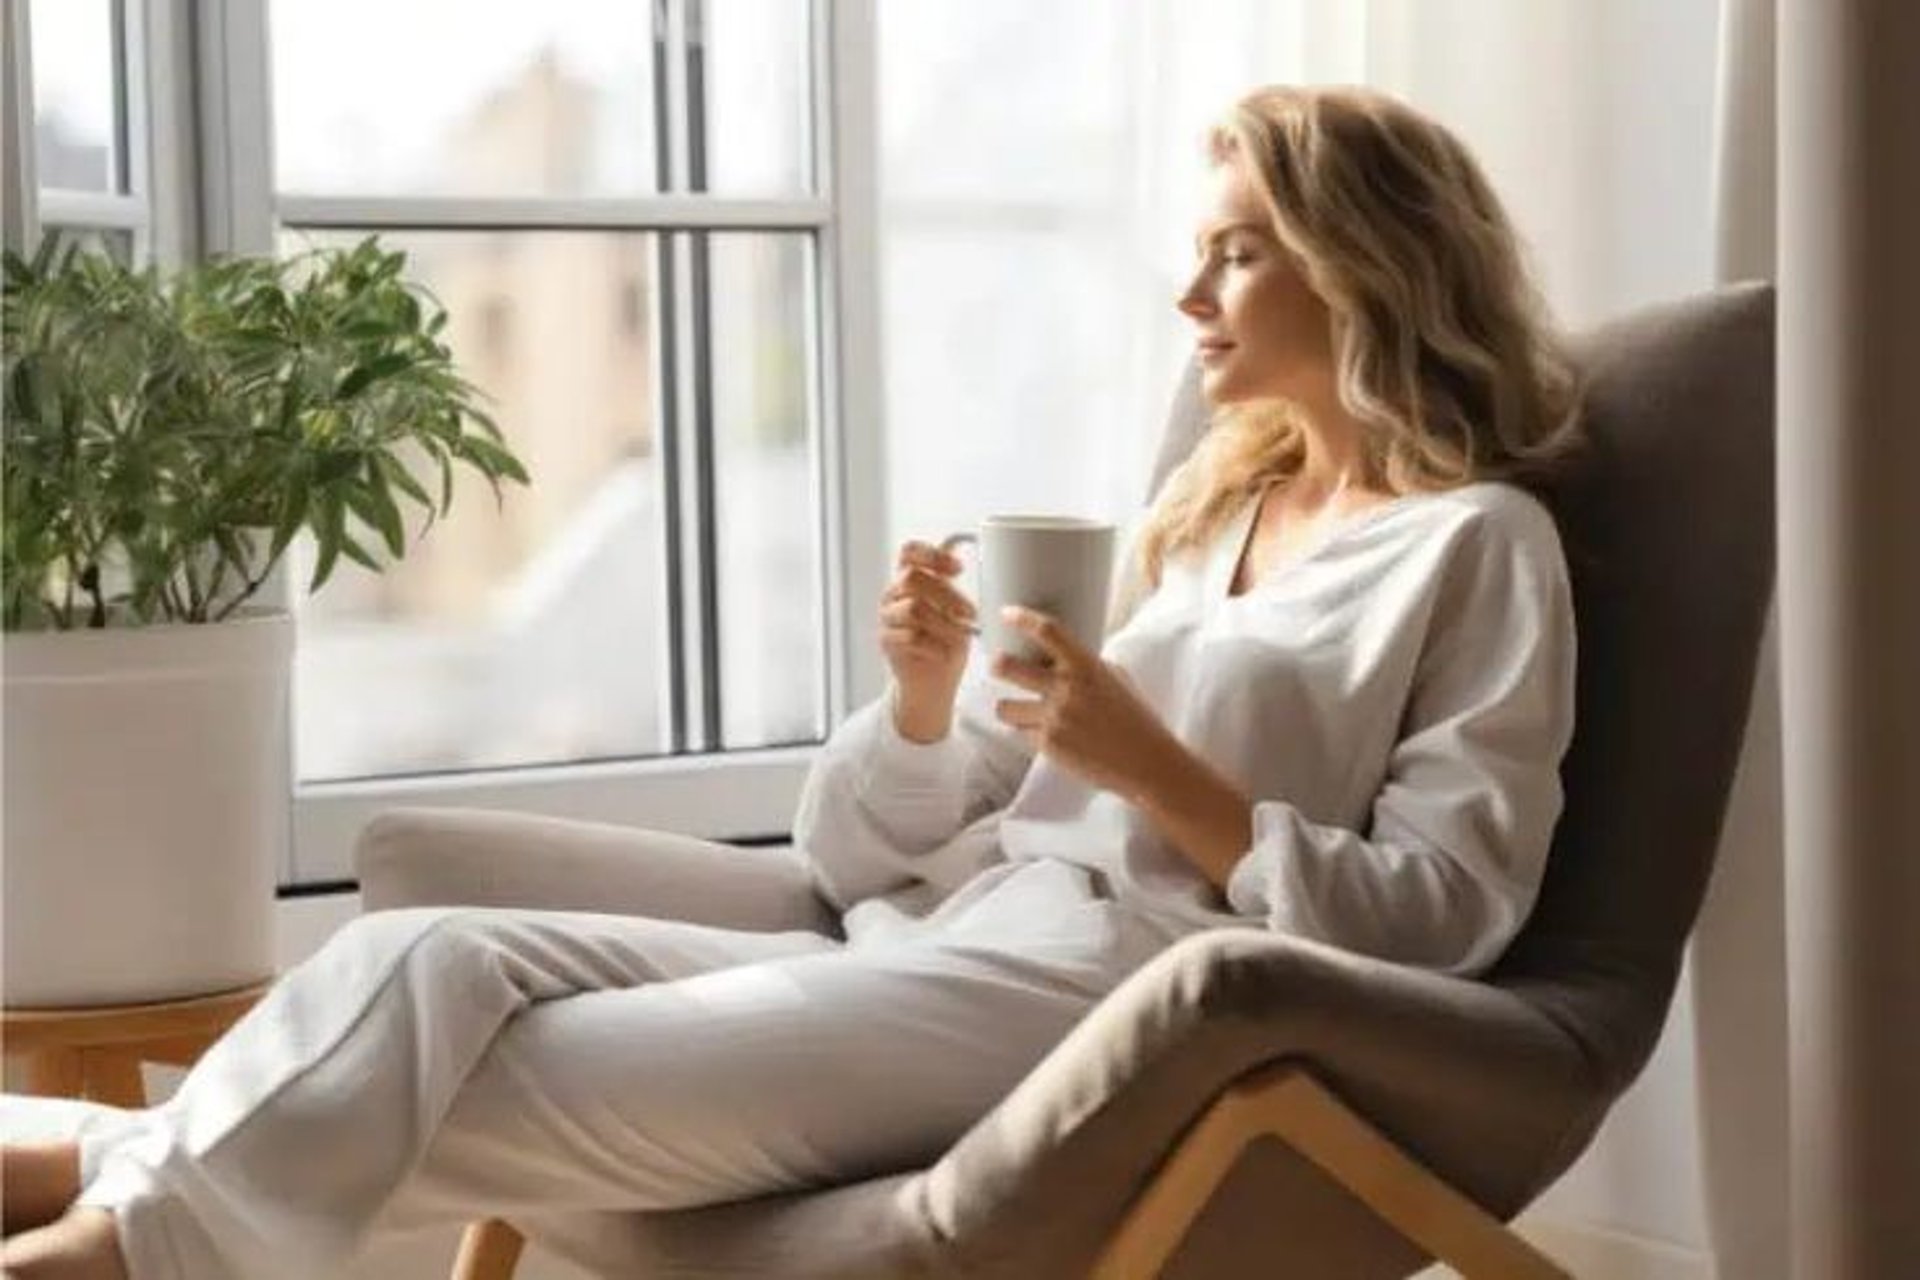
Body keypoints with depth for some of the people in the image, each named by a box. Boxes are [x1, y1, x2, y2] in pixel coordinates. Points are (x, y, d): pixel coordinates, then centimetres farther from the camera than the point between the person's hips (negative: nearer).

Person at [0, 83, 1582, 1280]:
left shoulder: (1475, 545, 4)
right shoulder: (1203, 510, 25)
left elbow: (1443, 911, -8)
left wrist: (1154, 771, -16)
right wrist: (928, 696, -1)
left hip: (1099, 991, -7)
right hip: (918, 951, 7)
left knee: (461, 1090, -20)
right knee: (428, 964, -17)